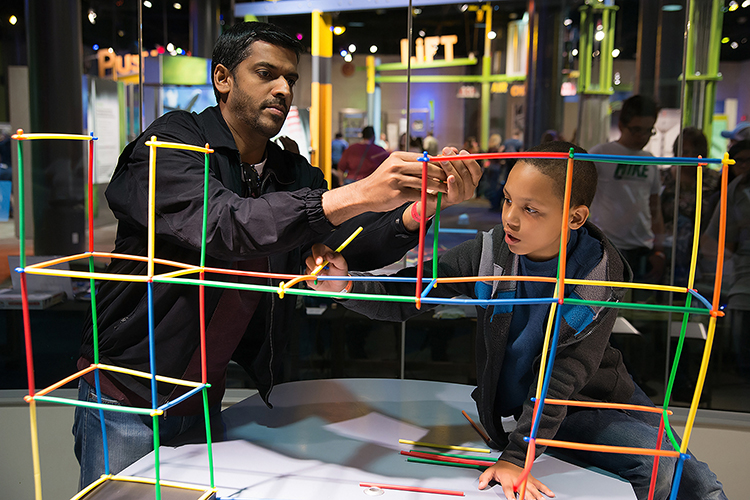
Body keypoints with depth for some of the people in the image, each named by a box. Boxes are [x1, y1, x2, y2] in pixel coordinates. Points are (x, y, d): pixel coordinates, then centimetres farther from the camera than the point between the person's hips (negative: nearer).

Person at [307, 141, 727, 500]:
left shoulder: (599, 274, -19)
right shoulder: (489, 253, -14)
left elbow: (563, 373, -23)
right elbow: (404, 297, -14)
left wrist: (515, 456, -27)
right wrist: (348, 287, -34)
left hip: (593, 400, 1)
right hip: (517, 402, -1)